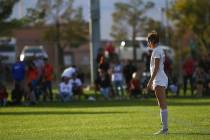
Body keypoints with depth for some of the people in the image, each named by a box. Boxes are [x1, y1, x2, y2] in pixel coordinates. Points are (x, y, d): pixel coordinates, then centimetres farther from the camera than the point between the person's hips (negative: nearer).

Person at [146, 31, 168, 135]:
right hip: (161, 80, 10)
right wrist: (152, 82, 25)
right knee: (162, 104, 10)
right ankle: (164, 127, 10)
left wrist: (150, 81, -19)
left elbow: (156, 68, -18)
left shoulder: (157, 50, -11)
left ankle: (164, 128, -14)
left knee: (163, 105, -11)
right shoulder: (159, 50, 19)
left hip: (159, 80, -10)